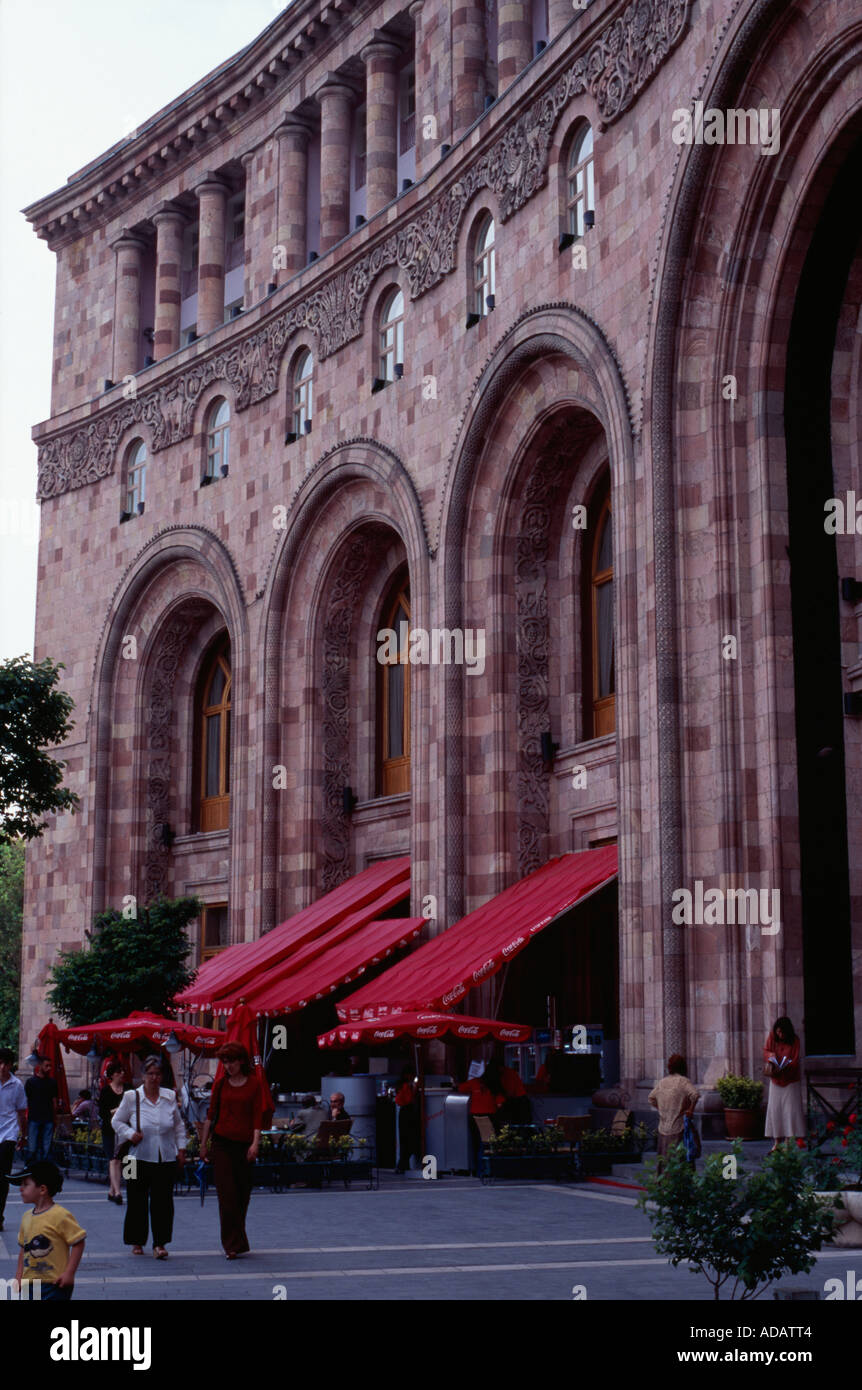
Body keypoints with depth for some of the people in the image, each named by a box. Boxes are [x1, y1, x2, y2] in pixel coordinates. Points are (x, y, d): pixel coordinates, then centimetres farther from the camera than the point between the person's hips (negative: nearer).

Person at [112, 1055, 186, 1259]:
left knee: (162, 1200, -4)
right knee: (137, 1201, 4)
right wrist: (130, 1134, -10)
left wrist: (181, 1148, 10)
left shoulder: (170, 1097, 6)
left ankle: (159, 1243, 0)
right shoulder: (131, 1097, -1)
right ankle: (136, 1241, 19)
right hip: (140, 1157, -1)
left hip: (166, 1158, 1)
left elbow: (179, 1125, 17)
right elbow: (117, 1121, 7)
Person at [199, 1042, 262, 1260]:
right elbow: (211, 1114, 10)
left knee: (243, 1194, 5)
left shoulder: (254, 1084, 2)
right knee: (227, 1194, -8)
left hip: (244, 1143, 0)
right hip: (222, 1142, 0)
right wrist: (203, 1142, 9)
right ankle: (235, 1244, -9)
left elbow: (257, 1116, -1)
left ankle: (231, 1241, 21)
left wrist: (255, 1143, -11)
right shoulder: (220, 1084, 5)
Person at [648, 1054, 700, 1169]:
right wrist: (691, 1109, -12)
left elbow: (651, 1098, 19)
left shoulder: (662, 1082, 8)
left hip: (663, 1128, 6)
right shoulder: (682, 1081, -11)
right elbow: (695, 1094, -25)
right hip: (678, 1127, -6)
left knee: (664, 1158, 14)